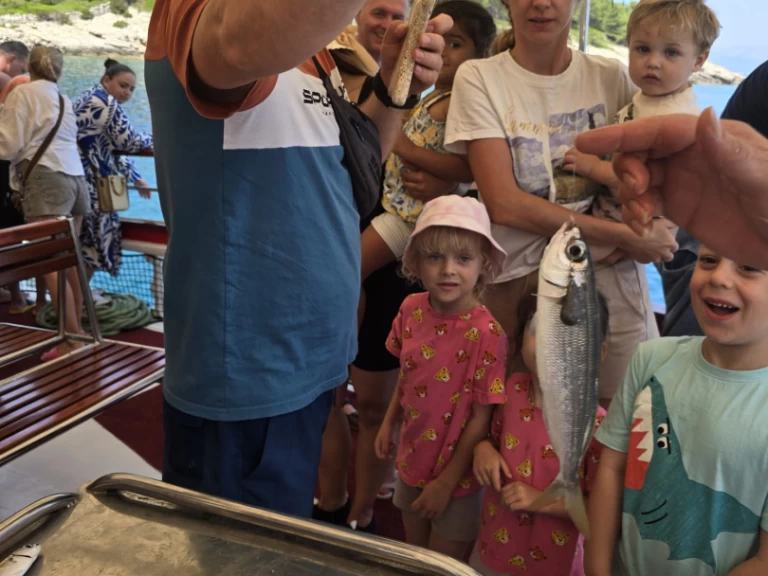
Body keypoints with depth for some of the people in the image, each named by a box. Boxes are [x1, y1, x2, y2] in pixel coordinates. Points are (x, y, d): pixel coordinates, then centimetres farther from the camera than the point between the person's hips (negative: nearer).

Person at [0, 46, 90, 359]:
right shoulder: (63, 99, 23)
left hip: (46, 179, -8)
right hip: (75, 178, 8)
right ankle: (76, 330, 14)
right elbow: (51, 139, 14)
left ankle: (72, 339, -12)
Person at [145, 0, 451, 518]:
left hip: (308, 365, 9)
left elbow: (343, 169, 16)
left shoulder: (309, 43, 11)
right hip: (246, 382, -8)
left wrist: (392, 90, -1)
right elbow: (247, 42, -42)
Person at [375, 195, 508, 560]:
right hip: (412, 461, 5)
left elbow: (482, 418, -20)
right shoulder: (411, 309, -10)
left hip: (456, 474, -5)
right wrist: (389, 423, 4)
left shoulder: (485, 334, -26)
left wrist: (447, 482, -15)